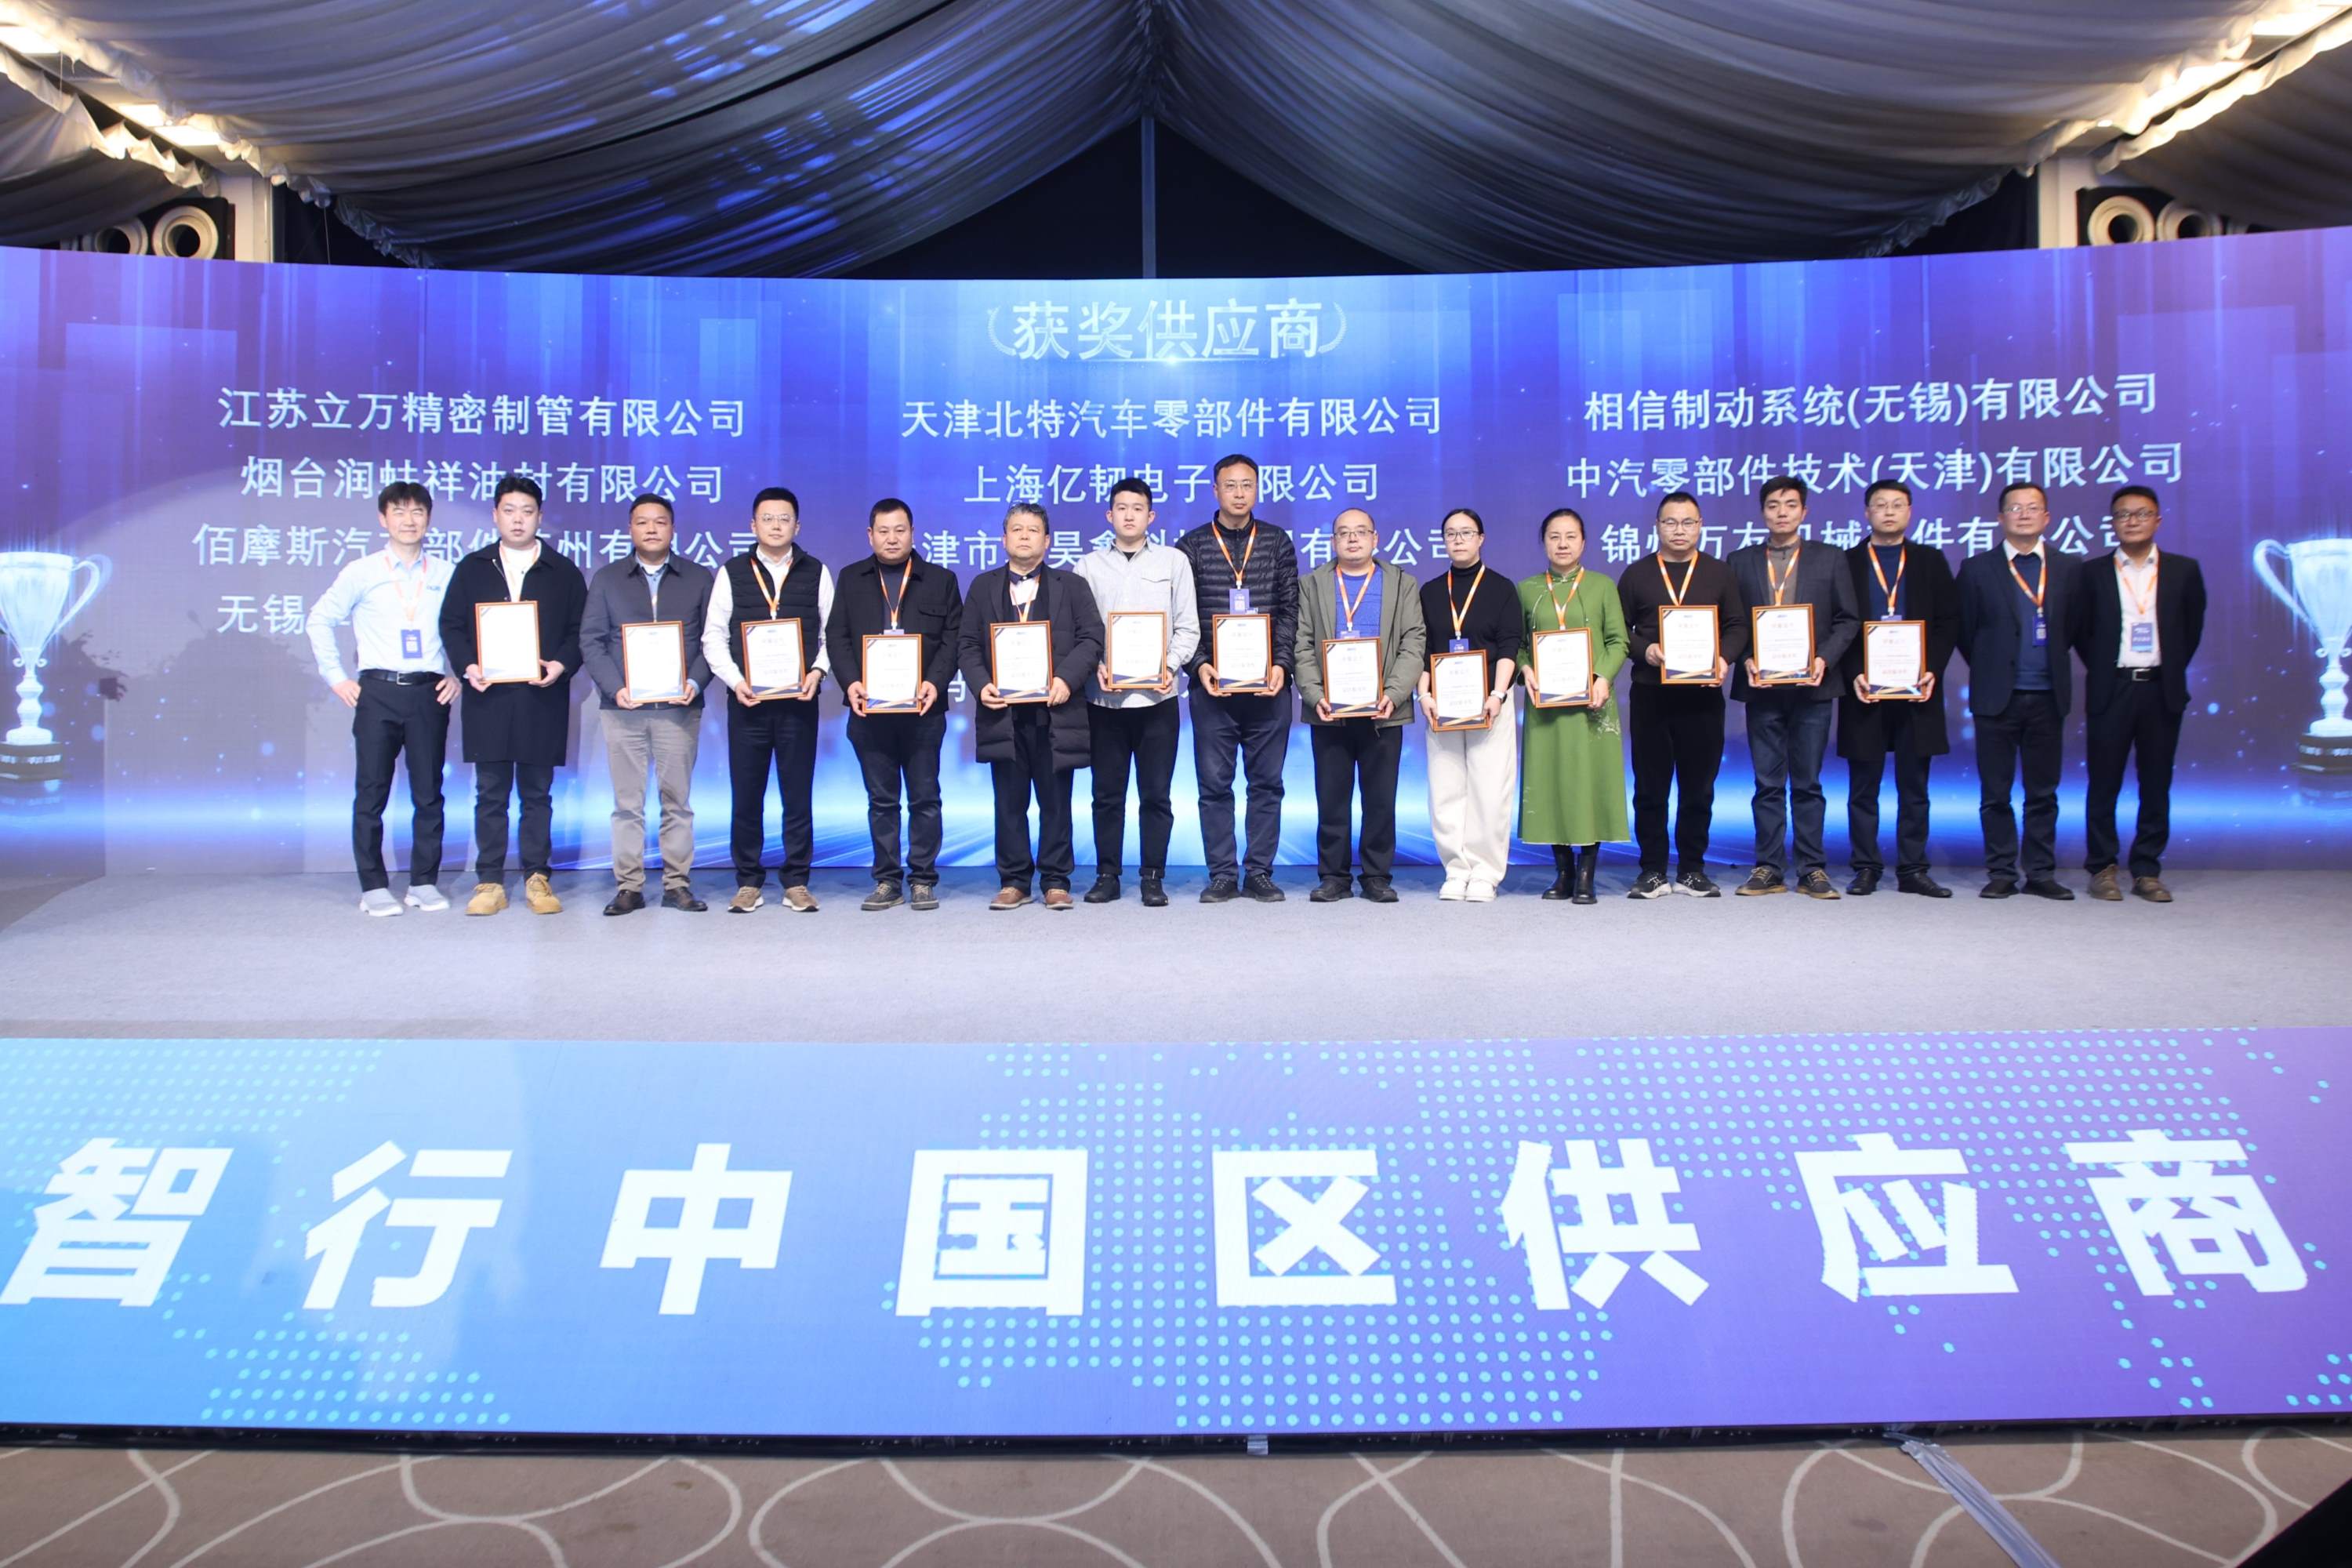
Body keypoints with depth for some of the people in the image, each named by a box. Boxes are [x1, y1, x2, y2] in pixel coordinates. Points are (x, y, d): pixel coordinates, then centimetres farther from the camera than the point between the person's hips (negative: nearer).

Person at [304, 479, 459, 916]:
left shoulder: (447, 575, 7)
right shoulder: (361, 573, 4)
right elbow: (319, 621, 10)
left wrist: (458, 674, 2)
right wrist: (335, 677, 4)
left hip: (429, 694, 1)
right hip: (378, 692, -1)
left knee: (428, 794, 4)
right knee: (371, 795, 1)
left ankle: (424, 882, 13)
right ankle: (374, 887, 9)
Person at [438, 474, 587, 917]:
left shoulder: (563, 573, 8)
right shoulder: (472, 568, 11)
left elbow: (580, 631, 5)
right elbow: (451, 625, 8)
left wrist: (562, 664, -13)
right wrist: (467, 665, -9)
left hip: (542, 699, -1)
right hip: (488, 697, 1)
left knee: (538, 793, 5)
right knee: (490, 793, 4)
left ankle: (536, 878, 12)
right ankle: (489, 882, 9)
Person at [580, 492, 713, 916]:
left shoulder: (699, 578, 9)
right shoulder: (607, 579, 10)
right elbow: (591, 640, 5)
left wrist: (695, 683, -11)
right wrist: (616, 688, -9)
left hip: (679, 707, 0)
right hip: (623, 706, 0)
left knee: (677, 800, 3)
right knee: (627, 802, 3)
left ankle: (677, 885, 10)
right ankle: (629, 886, 9)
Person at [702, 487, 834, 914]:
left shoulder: (817, 573, 7)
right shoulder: (732, 573, 7)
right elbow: (714, 636, 5)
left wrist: (817, 671, -11)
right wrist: (735, 680, -8)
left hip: (799, 701, 0)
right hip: (746, 701, 0)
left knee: (798, 795, 3)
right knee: (746, 795, 4)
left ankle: (796, 882, 11)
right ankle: (748, 882, 14)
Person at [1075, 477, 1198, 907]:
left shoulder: (1174, 561, 8)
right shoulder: (1089, 565, 9)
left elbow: (1188, 627, 5)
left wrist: (1170, 665, -10)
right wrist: (1095, 665, -11)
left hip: (1157, 695, -1)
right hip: (1103, 695, 1)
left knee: (1156, 793, 3)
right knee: (1107, 793, 6)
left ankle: (1153, 878, 11)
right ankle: (1107, 875, 14)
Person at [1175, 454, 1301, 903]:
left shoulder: (1277, 543, 9)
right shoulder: (1191, 546, 6)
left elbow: (1289, 611, 5)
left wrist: (1281, 664, -8)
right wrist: (1198, 665, -12)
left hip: (1268, 683, 1)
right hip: (1211, 684, -1)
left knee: (1267, 781, 4)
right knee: (1214, 783, 3)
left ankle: (1260, 872, 12)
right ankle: (1221, 875, 10)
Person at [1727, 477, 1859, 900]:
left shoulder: (1829, 560, 7)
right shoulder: (1740, 562, 9)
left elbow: (1848, 620, 4)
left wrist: (1824, 659, -11)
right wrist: (1745, 660, -10)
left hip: (1811, 687, -1)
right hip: (1762, 687, 1)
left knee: (1808, 783, 3)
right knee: (1768, 784, 4)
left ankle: (1812, 870, 9)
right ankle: (1769, 869, 9)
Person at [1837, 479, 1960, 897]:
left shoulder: (1931, 561, 11)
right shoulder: (1846, 563, 5)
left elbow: (1948, 622, 6)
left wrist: (1933, 670, -8)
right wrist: (1853, 675, -12)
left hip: (1917, 689, 1)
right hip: (1864, 690, -1)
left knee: (1914, 787, 5)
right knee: (1863, 788, 3)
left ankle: (1913, 870, 10)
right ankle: (1865, 869, 9)